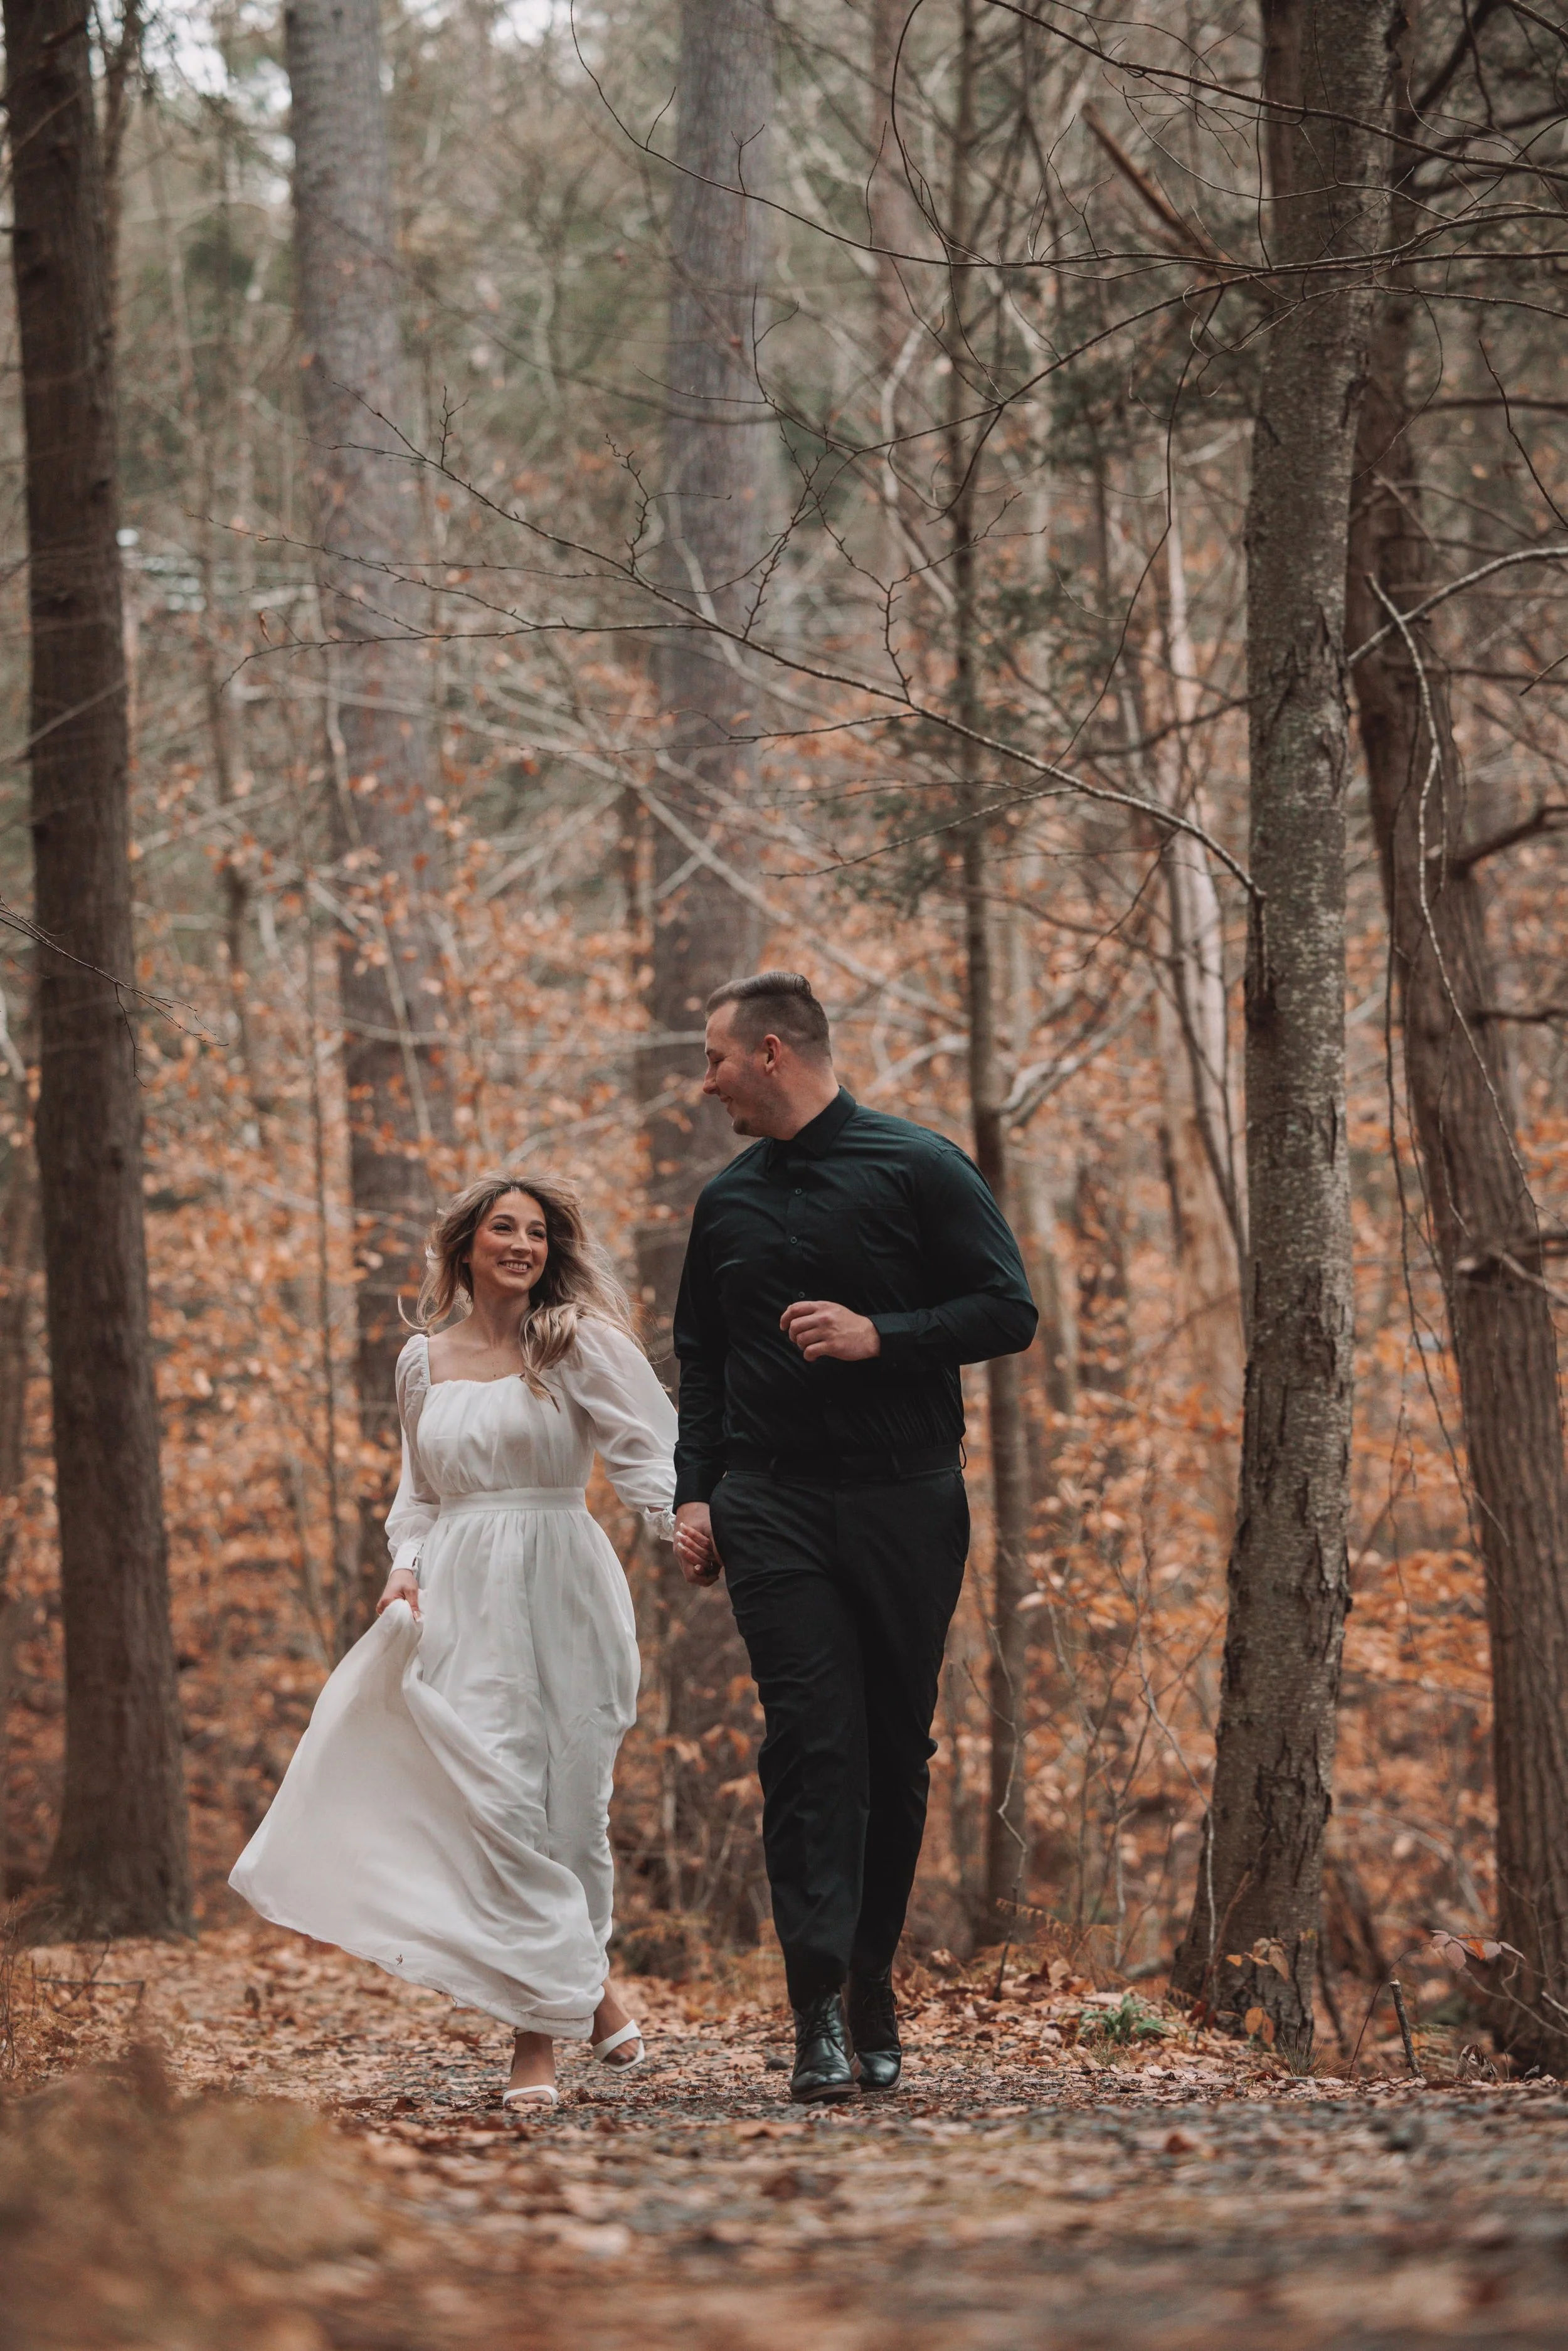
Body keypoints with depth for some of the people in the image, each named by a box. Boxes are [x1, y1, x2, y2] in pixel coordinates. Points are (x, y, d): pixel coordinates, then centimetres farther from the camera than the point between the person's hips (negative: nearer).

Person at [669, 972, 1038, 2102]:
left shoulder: (920, 1170, -1)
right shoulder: (729, 1201, 13)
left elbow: (1009, 1312, -3)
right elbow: (702, 1358, 20)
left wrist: (880, 1336, -16)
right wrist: (694, 1492, 8)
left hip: (905, 1501, -2)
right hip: (773, 1508, 2)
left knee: (896, 1749, 4)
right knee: (810, 1739, -11)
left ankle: (872, 1980, 19)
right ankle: (820, 2010, -17)